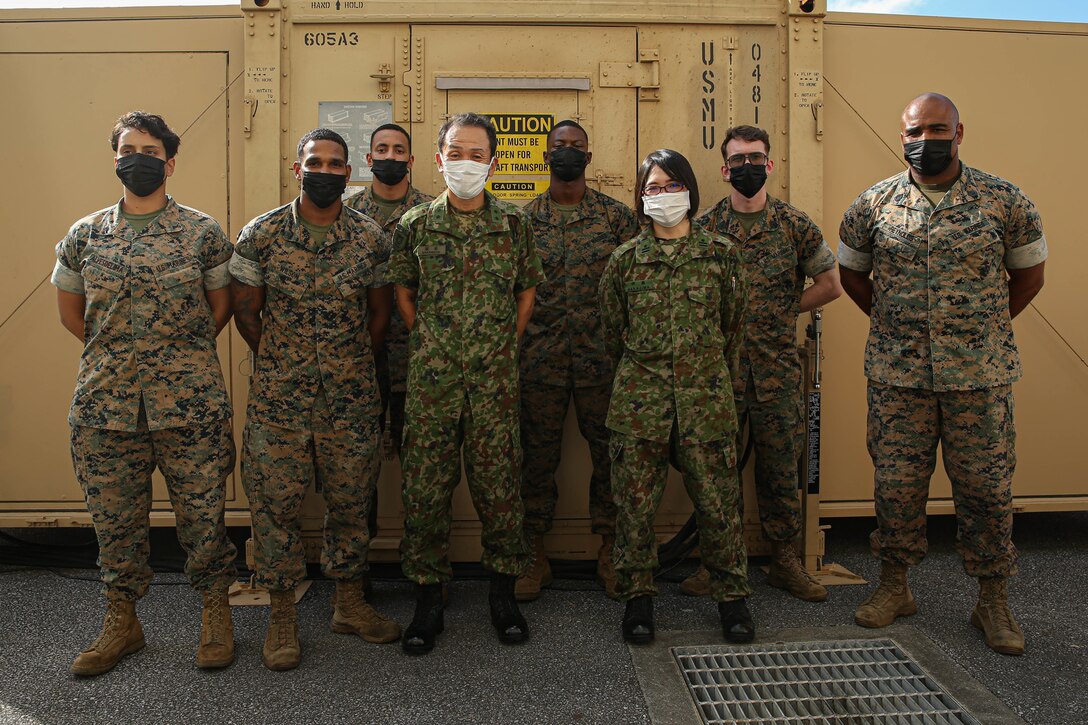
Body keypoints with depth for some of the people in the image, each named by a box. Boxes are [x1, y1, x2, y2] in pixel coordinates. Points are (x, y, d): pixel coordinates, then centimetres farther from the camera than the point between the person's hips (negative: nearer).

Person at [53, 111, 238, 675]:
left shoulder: (202, 232, 1)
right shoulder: (83, 235, 8)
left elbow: (221, 306, 8)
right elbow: (70, 311, 17)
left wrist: (182, 354, 5)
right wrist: (119, 354, 10)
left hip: (190, 403, -2)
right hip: (104, 408, 3)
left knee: (202, 516, 6)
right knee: (115, 520, 13)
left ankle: (215, 613, 26)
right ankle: (121, 622, 30)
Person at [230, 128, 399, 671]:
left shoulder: (371, 237, 1)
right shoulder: (260, 234, -3)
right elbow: (245, 310, 4)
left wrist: (356, 365, 11)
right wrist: (280, 364, 8)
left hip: (352, 397, 1)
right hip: (278, 398, -1)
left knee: (351, 500, 10)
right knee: (276, 501, 5)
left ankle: (350, 602, 28)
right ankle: (282, 614, 21)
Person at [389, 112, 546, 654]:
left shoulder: (514, 224, 4)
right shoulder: (415, 224, 3)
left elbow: (527, 289, 14)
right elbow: (403, 291, 13)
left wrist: (506, 343, 7)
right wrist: (428, 343, 6)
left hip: (495, 377, 0)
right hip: (431, 375, 0)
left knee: (498, 483, 6)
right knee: (426, 487, 4)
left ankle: (503, 593, 23)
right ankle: (428, 600, 19)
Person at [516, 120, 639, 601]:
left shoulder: (617, 216, 4)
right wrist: (515, 348, 1)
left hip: (601, 357, 0)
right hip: (540, 359, 0)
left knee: (609, 453, 6)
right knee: (538, 457, 6)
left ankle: (609, 551, 22)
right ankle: (535, 556, 19)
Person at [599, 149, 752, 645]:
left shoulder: (721, 254, 5)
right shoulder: (625, 258, 5)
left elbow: (733, 324, 13)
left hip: (706, 394, 0)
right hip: (639, 397, 1)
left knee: (718, 500, 3)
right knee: (635, 502, 3)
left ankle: (731, 594, 21)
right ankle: (637, 596, 21)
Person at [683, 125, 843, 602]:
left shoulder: (794, 224, 3)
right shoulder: (705, 227, 3)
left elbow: (830, 285, 8)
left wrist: (781, 313, 4)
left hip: (777, 369, 0)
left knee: (779, 468, 9)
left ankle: (785, 560, 22)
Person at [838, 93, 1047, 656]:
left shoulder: (1004, 201, -1)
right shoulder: (872, 205, 2)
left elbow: (1029, 275, 10)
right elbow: (852, 274, 15)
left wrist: (982, 331, 7)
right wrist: (897, 327, 11)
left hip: (981, 374, -1)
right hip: (896, 374, 1)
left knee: (986, 484, 5)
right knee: (896, 482, 8)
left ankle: (993, 602, 22)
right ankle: (894, 587, 25)